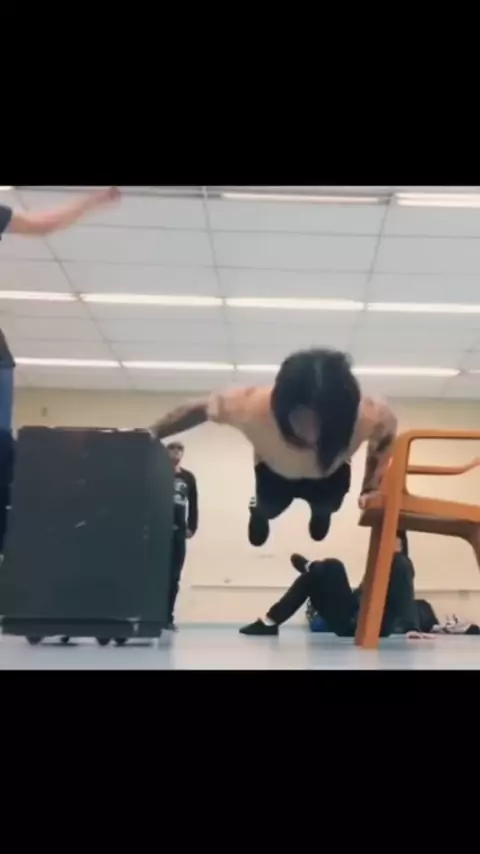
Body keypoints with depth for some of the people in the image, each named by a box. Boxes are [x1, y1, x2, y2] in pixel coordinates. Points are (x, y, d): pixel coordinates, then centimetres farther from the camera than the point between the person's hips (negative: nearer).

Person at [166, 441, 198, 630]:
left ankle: (168, 616, 9)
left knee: (174, 577, 4)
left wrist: (192, 527, 3)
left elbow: (193, 505, 12)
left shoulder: (189, 477, 11)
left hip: (179, 532, 3)